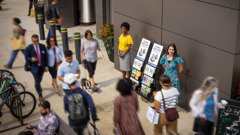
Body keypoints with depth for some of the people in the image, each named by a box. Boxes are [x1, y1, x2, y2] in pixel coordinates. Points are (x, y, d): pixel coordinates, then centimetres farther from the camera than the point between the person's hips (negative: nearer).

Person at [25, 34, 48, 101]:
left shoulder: (42, 46, -3)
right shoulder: (29, 48, -12)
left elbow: (45, 56, 2)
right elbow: (26, 57, -7)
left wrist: (46, 66, -1)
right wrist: (31, 59, -29)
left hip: (42, 66, 4)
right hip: (34, 67, -4)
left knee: (40, 79, 21)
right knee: (37, 80, -5)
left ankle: (37, 86, 53)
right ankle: (40, 95, 7)